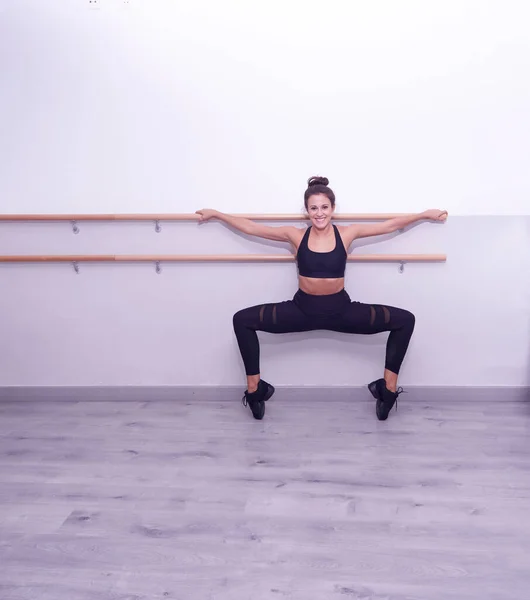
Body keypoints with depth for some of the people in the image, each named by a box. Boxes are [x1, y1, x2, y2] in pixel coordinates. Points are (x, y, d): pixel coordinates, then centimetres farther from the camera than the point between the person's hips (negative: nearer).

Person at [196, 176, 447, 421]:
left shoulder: (347, 233, -5)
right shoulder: (296, 235, -5)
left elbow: (391, 225, 5)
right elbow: (250, 227, 2)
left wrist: (425, 214, 9)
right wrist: (215, 214, 7)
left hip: (341, 310, 0)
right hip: (303, 309, 0)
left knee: (405, 320, -9)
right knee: (242, 320, -12)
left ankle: (388, 387, 5)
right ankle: (254, 387, 4)